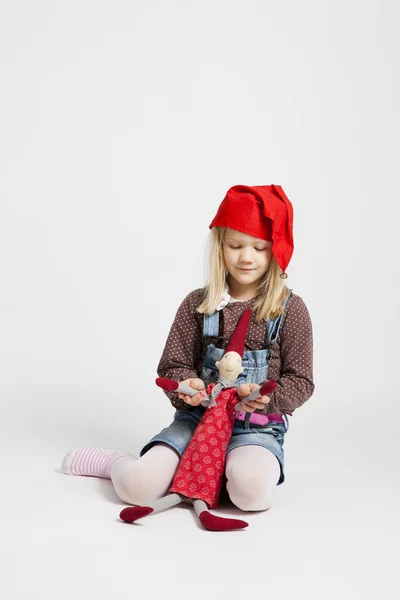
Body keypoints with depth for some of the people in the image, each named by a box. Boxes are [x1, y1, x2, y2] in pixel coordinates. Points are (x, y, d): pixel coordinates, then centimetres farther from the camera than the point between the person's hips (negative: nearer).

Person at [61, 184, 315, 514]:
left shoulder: (291, 309, -2)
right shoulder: (198, 304, 3)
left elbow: (301, 382, -2)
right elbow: (173, 365, 6)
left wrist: (267, 398, -24)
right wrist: (186, 386, -18)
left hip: (257, 427, -1)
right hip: (197, 416, 1)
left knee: (252, 492, -35)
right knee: (137, 486, -21)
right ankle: (115, 461, 16)